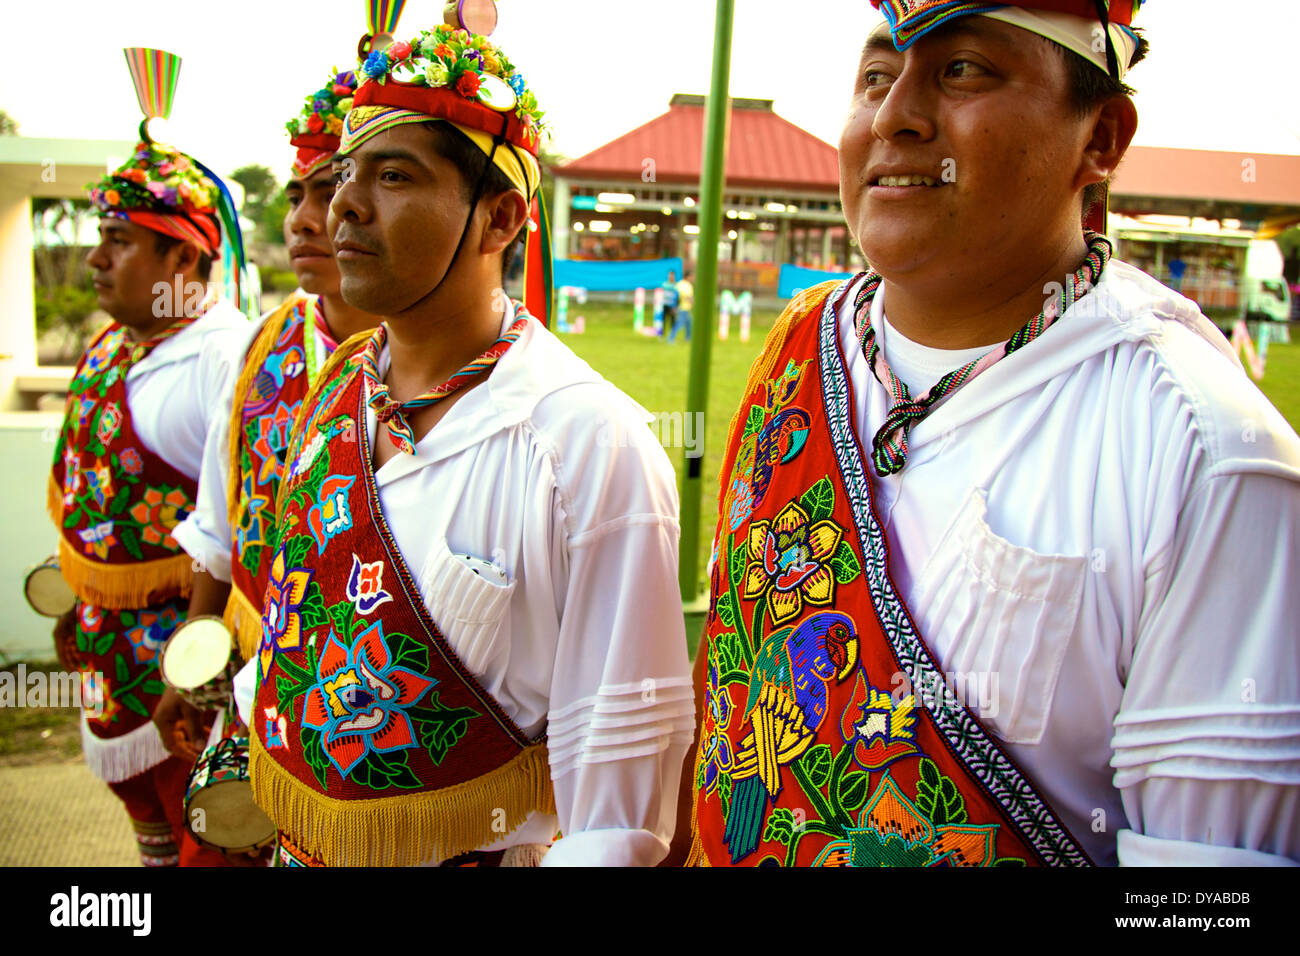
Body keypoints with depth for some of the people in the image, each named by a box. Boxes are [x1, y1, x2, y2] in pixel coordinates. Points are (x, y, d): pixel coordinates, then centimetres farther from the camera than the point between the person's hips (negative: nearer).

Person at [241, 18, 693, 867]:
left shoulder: (591, 442, -24)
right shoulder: (336, 389, -2)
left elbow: (619, 748, -21)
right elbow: (294, 606, 10)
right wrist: (254, 765, 14)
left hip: (478, 846, -6)